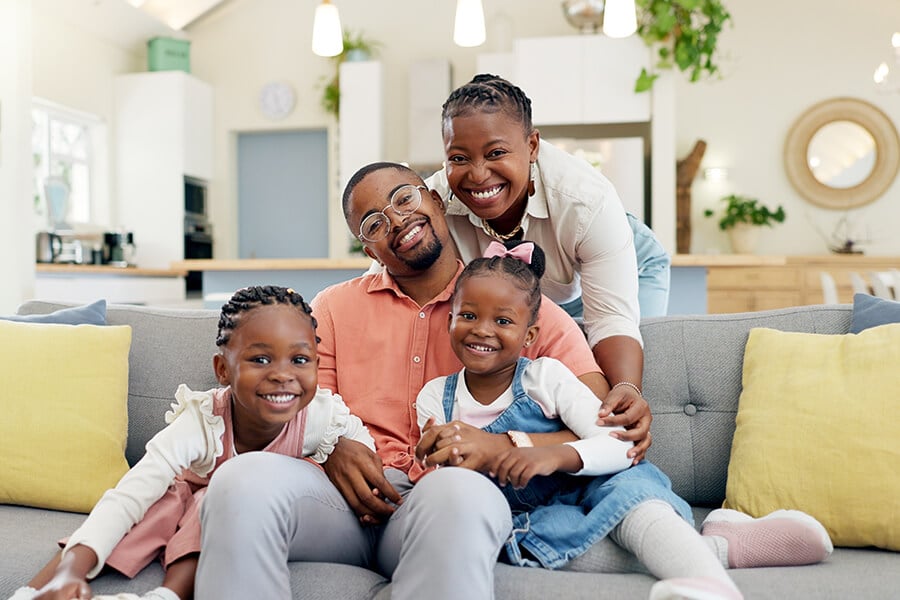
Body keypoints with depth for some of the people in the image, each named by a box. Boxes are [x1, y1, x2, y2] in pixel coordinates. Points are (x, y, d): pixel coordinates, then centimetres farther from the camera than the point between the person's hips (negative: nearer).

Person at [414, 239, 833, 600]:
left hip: (585, 490, 0)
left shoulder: (546, 377, -7)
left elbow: (619, 444, -16)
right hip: (518, 513, 1)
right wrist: (447, 462, -24)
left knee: (629, 486, -31)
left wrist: (555, 456, -35)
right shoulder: (434, 399, -1)